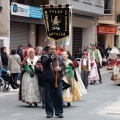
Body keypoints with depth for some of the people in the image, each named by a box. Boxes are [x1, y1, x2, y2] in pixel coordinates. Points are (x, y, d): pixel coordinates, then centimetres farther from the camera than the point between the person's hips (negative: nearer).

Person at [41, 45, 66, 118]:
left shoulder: (59, 58, 16)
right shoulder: (45, 57, 4)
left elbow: (64, 66, 12)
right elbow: (44, 63, -18)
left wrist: (60, 68, -10)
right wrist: (52, 57, -30)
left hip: (58, 79, 3)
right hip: (48, 80, -2)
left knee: (59, 96, 0)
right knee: (49, 96, 0)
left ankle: (59, 112, 9)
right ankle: (50, 112, 7)